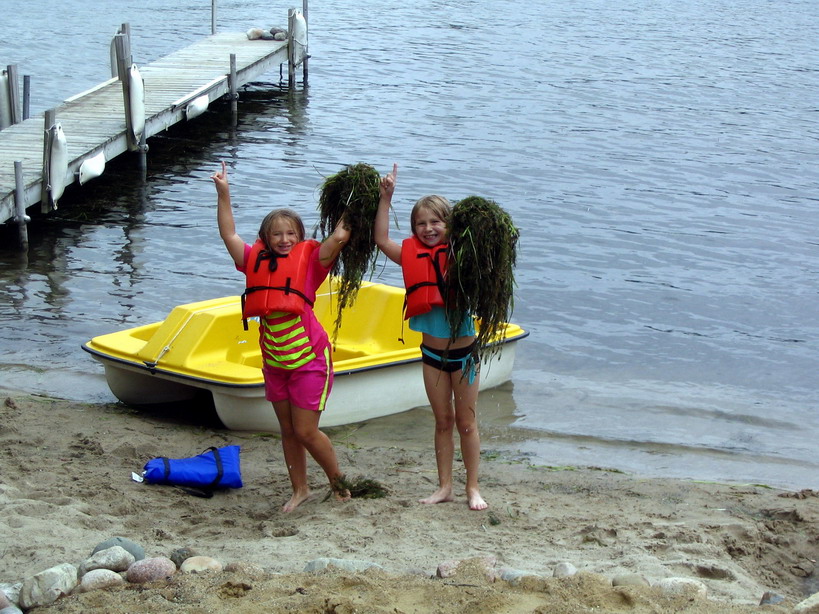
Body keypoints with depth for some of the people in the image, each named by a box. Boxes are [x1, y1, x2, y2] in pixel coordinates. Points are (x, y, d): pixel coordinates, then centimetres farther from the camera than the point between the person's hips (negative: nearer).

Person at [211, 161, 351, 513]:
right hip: (274, 363, 5)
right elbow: (228, 234, 3)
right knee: (288, 431, 14)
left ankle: (337, 479, 20)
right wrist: (223, 193, -4)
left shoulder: (309, 260, -7)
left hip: (309, 360, -5)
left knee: (305, 431, -4)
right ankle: (300, 490, 28)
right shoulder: (257, 261, 3)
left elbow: (339, 237, -21)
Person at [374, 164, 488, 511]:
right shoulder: (413, 256, -1)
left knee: (466, 423, 7)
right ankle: (444, 486, 22)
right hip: (432, 353, 3)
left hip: (463, 351, -3)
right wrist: (385, 199, -12)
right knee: (443, 422, 13)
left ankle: (472, 488, 17)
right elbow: (381, 240, -8)